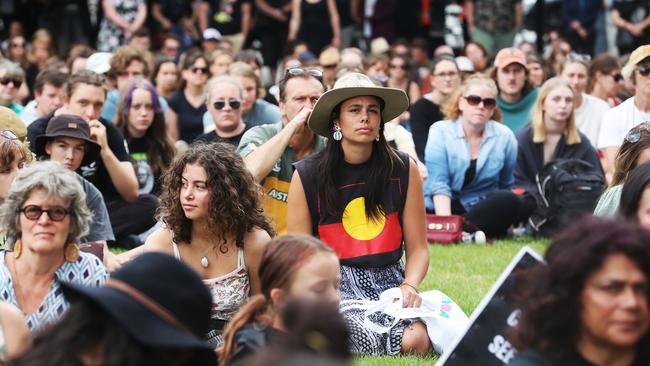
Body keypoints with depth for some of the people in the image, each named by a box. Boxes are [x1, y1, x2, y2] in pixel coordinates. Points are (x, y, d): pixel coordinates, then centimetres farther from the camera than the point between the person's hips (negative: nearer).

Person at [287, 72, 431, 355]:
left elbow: (417, 248, 7)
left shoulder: (403, 170, 4)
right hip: (335, 283, -1)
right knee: (365, 340, -32)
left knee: (417, 341, -29)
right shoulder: (307, 176, -1)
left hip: (390, 280, 2)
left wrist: (410, 285, -13)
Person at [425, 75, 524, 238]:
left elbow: (507, 186, 9)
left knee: (510, 202, -30)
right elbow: (438, 183, -14)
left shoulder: (504, 136, 2)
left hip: (483, 209, 2)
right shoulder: (440, 131, -4)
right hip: (444, 207, -2)